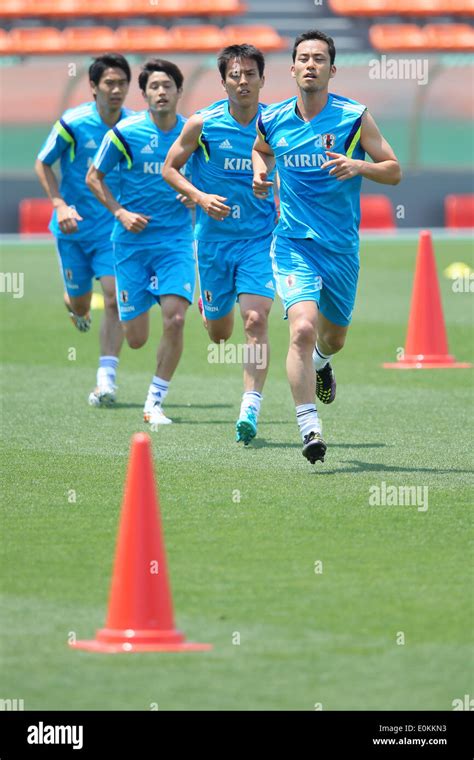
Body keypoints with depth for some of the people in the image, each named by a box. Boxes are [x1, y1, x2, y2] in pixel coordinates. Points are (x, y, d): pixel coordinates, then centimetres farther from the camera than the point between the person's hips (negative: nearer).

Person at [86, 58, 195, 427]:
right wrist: (120, 213, -8)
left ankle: (155, 403, -4)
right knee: (136, 339, 2)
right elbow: (94, 177, 4)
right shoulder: (124, 133, -6)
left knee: (174, 319, -19)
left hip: (177, 239, 1)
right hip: (132, 242, 0)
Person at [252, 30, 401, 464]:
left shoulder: (354, 118, -7)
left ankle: (320, 362, 57)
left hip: (341, 247, 1)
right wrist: (260, 173, 2)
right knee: (303, 328, -22)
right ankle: (309, 427, -20)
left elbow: (394, 171, -3)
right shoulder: (273, 121, 0)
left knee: (334, 337, 18)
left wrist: (358, 167, -22)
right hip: (293, 244, -1)